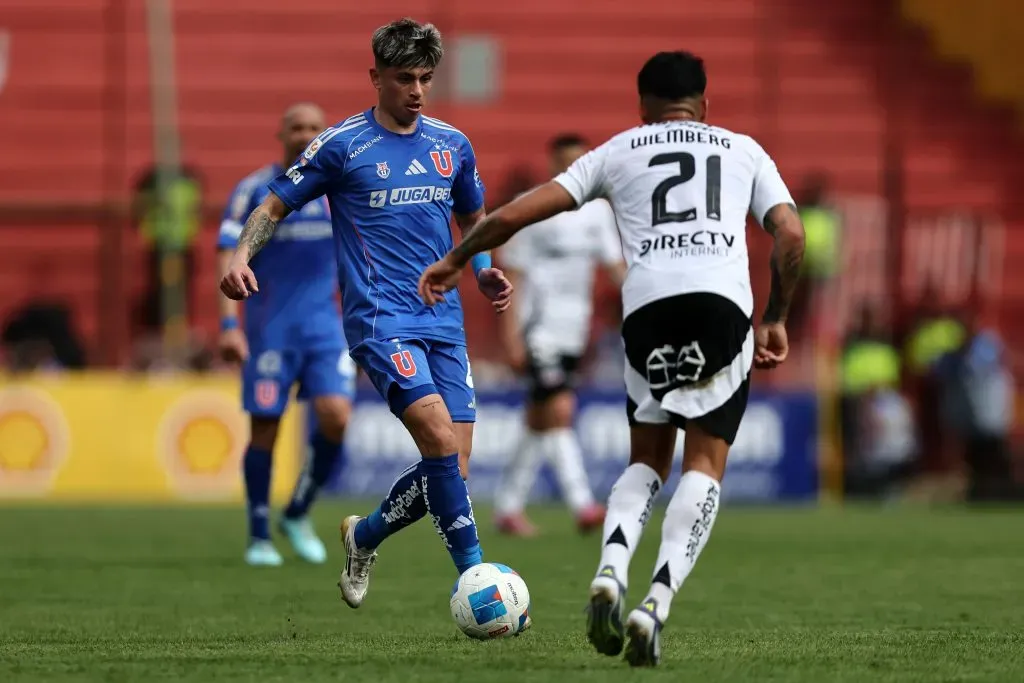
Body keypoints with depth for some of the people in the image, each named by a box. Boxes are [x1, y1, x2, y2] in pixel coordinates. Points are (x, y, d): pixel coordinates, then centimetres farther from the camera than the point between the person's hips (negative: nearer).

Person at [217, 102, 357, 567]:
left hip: (325, 325, 3)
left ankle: (298, 514, 9)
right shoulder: (254, 190, -3)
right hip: (269, 330, -3)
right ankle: (259, 536, 13)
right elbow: (228, 258, -7)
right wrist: (228, 324, -17)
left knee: (335, 417, -13)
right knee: (265, 428, -1)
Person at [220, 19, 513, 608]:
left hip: (445, 322, 5)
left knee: (453, 463, -1)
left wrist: (486, 270, 9)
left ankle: (365, 536, 26)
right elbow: (276, 205, 4)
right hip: (381, 317, -5)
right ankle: (475, 575, -18)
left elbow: (472, 219, 28)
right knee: (441, 436, -24)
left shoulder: (452, 145, 12)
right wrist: (241, 257, -13)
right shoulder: (342, 144, -1)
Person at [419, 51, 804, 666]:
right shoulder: (743, 150, 24)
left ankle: (610, 572, -9)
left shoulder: (618, 151, 24)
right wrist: (776, 320, 22)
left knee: (648, 460, 18)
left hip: (647, 304, 1)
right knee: (705, 466, 5)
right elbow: (790, 234, 11)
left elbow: (519, 213, 19)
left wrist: (456, 260, 32)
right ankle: (658, 603, -15)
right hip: (723, 302, -1)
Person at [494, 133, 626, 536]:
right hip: (539, 330, -6)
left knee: (540, 425, 10)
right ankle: (582, 507, -22)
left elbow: (615, 264, 8)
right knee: (560, 412, -16)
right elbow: (512, 275, -7)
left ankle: (508, 508, 19)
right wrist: (511, 336, -12)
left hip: (573, 332, 6)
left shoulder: (597, 209, 8)